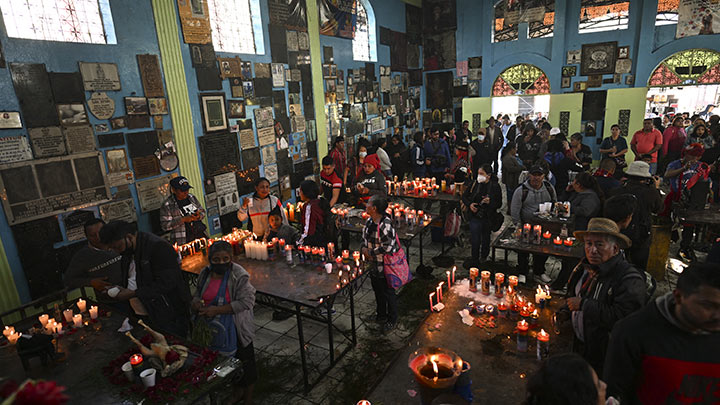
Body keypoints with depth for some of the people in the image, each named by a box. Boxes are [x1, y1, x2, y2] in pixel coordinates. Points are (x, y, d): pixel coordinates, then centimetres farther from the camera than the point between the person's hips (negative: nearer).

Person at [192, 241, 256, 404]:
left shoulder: (239, 275, -21)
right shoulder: (205, 274, -2)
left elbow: (246, 302, -26)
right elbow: (197, 294, 13)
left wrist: (217, 310, -28)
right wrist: (196, 303, -11)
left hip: (237, 329, -5)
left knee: (245, 363, 11)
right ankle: (238, 389, 48)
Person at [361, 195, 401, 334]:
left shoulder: (385, 225, -28)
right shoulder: (369, 221, 0)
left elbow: (388, 247, -28)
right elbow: (365, 236, 16)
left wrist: (371, 252, -18)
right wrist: (364, 248, -3)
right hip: (374, 264, 8)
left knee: (388, 293, 10)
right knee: (377, 291, 24)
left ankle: (392, 321, 30)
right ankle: (381, 315, 46)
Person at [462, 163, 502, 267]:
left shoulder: (495, 186, -7)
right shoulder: (475, 183, -2)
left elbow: (499, 204, -4)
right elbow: (465, 196, 8)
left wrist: (490, 202, -24)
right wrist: (469, 204, -11)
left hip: (488, 217, 0)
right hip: (475, 215, 0)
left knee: (485, 239, 17)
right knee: (475, 240, -7)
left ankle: (484, 258, 41)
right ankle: (474, 261, 10)